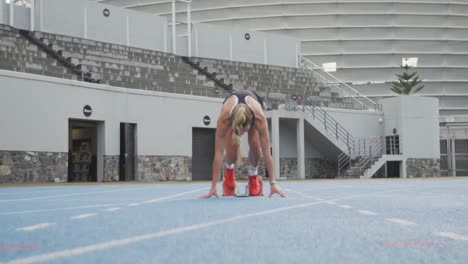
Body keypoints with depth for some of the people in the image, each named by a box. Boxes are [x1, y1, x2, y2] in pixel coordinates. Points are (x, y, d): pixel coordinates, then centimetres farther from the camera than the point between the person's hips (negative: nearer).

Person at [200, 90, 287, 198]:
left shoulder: (259, 117, -44)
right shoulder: (223, 118, -44)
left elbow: (266, 152, -40)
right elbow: (218, 153, -42)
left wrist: (273, 183, -42)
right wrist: (213, 187, -42)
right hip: (231, 116, 0)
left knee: (255, 146, -24)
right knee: (232, 155, -19)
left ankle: (253, 175, 6)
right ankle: (229, 169, 18)